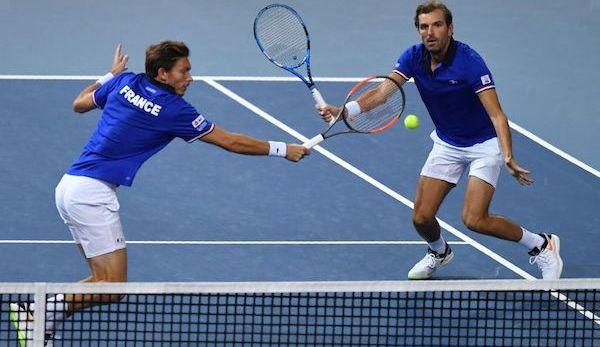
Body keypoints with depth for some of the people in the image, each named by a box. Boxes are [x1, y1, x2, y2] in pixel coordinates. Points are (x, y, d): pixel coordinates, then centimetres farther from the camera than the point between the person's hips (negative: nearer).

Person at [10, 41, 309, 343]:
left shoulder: (125, 82, 9)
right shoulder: (173, 109, -8)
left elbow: (79, 104, 23)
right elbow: (231, 142, -2)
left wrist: (111, 76, 35)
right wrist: (282, 150, 8)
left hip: (69, 186, 8)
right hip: (92, 193, -8)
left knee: (104, 278, 13)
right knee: (113, 287, -7)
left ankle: (37, 311, 1)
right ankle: (41, 311, -17)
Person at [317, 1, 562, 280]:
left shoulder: (469, 62, -26)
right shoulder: (414, 57, -10)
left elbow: (496, 114, -30)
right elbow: (384, 90, -19)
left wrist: (508, 158, -43)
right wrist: (344, 110, -37)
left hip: (484, 144, -5)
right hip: (446, 144, 5)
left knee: (474, 220, -18)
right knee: (421, 218, -1)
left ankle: (542, 246, 3)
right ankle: (439, 252, 35)